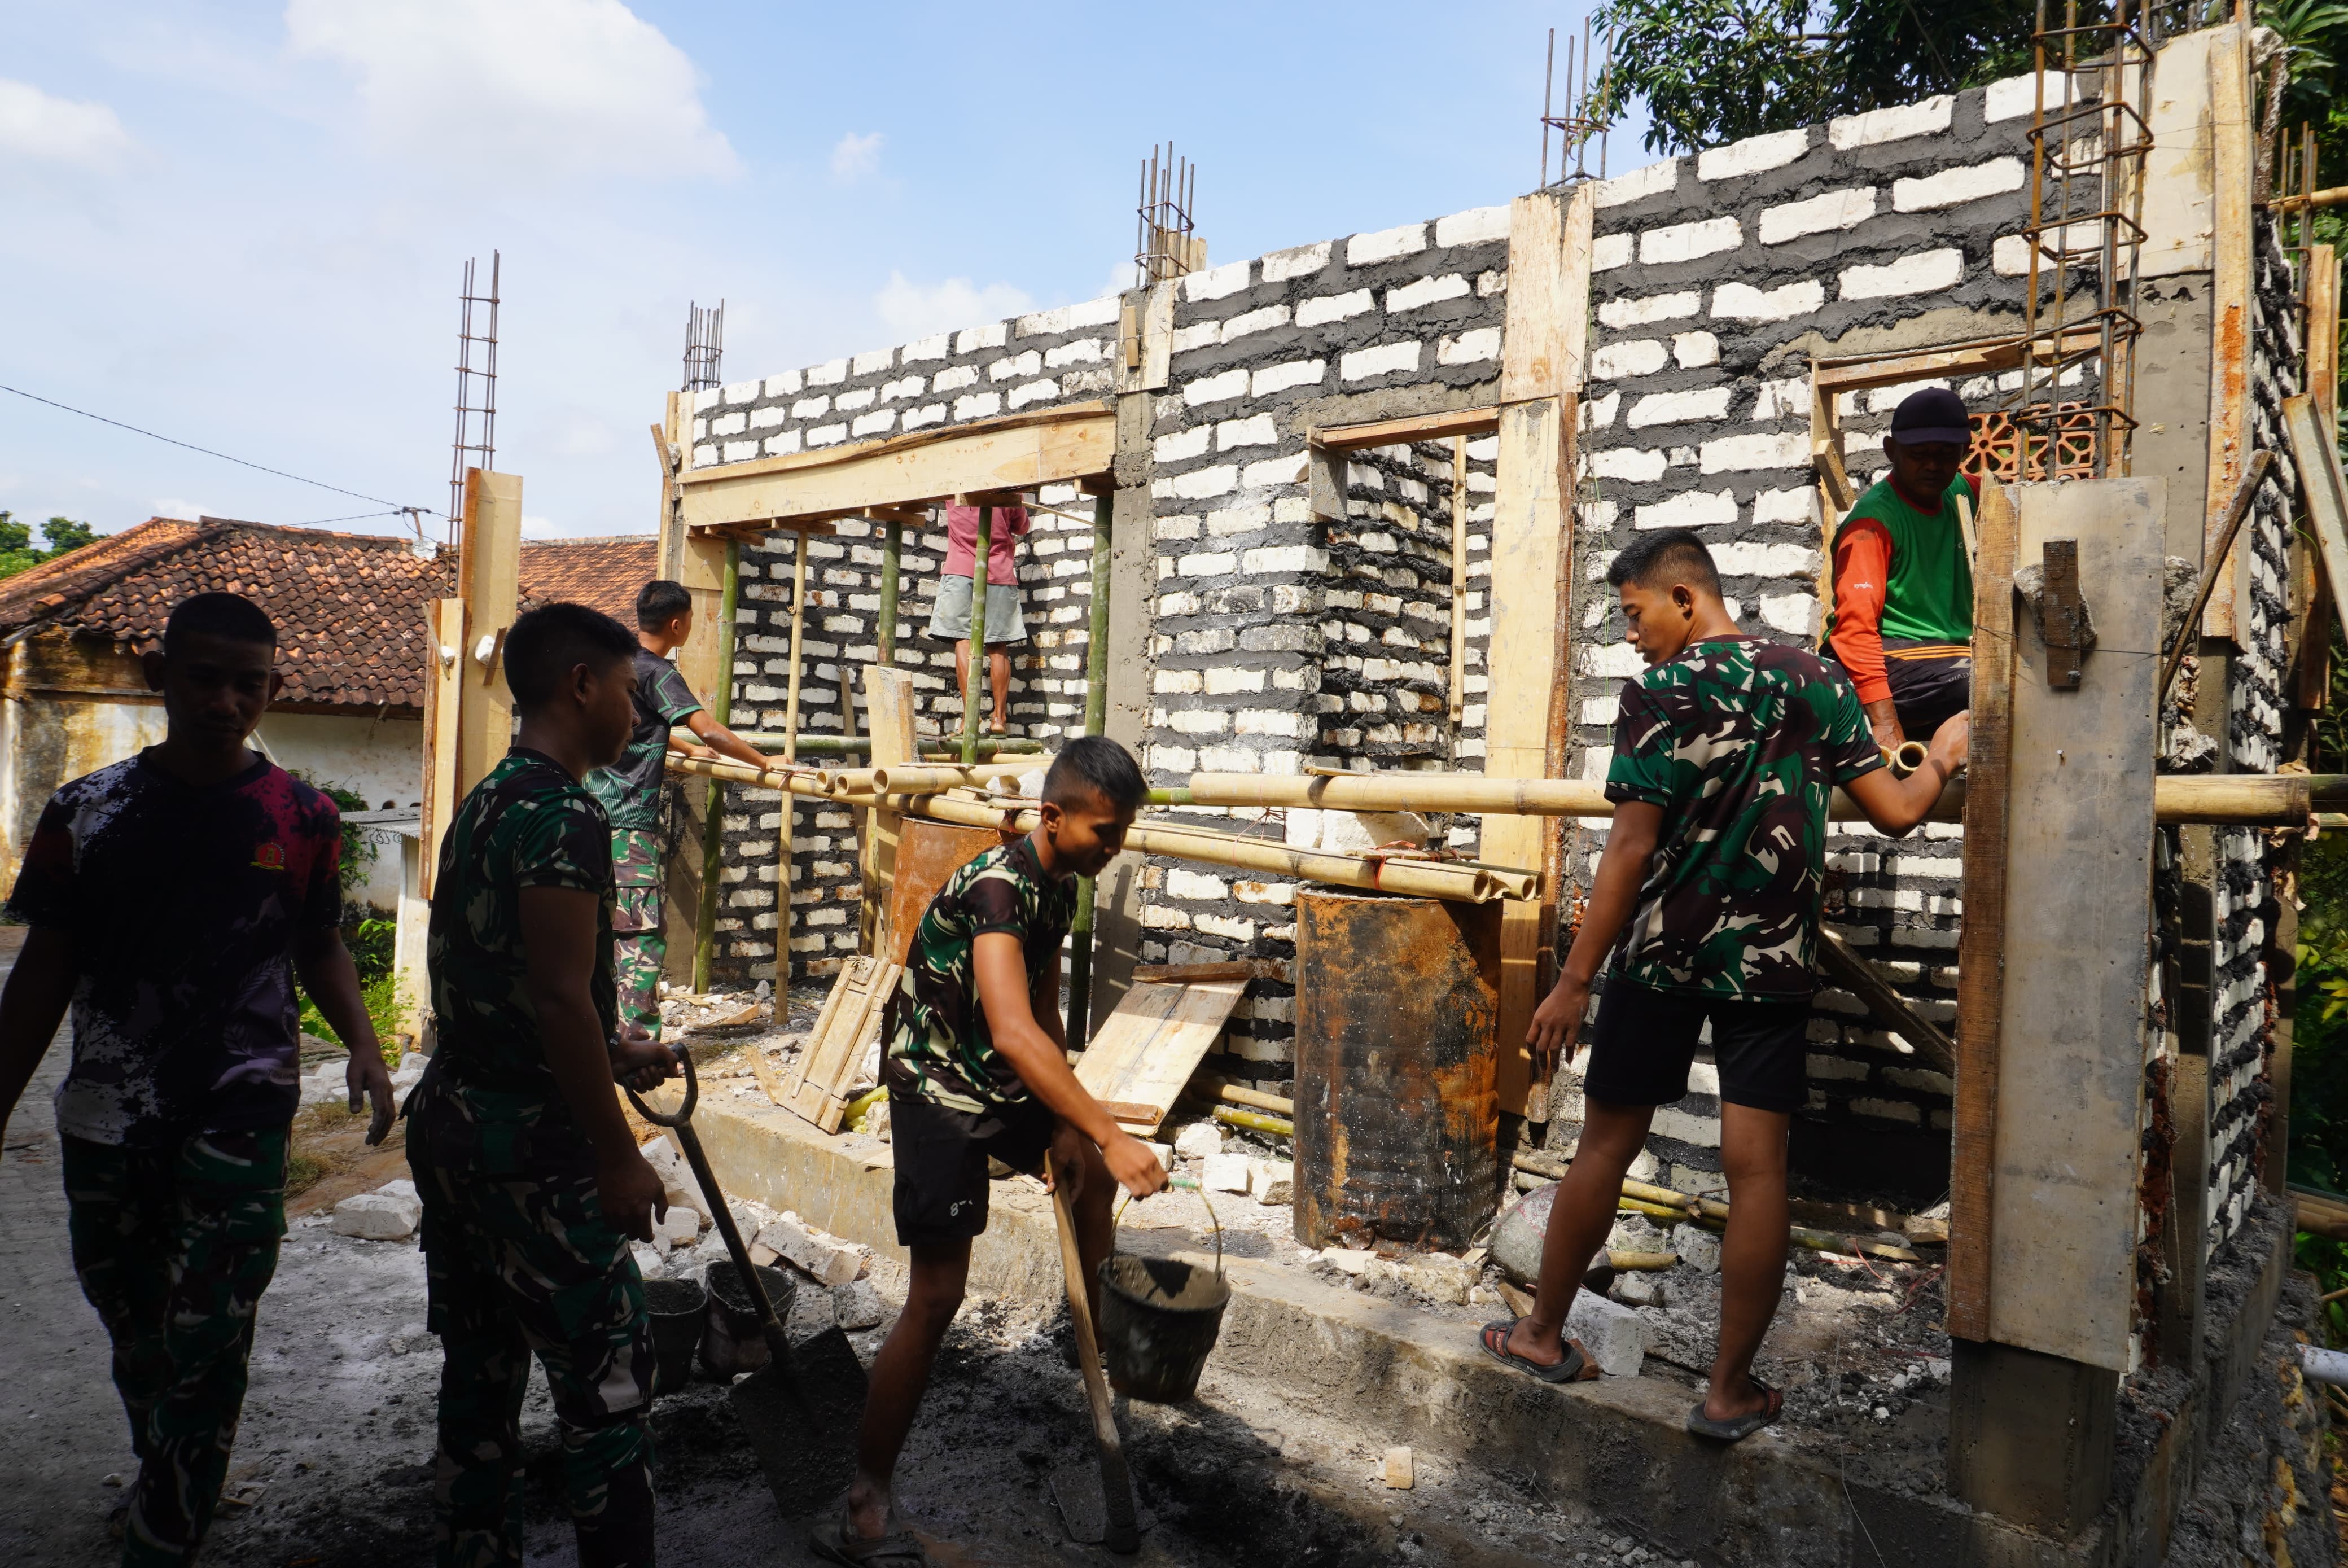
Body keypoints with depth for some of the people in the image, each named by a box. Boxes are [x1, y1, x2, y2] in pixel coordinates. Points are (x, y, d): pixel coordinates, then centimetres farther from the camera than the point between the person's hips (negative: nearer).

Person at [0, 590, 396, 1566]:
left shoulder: (303, 818, -3)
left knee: (206, 1349, -4)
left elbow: (321, 948, 7)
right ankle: (166, 1488, 41)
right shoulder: (89, 812, 0)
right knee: (136, 1337, 18)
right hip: (106, 1121, 2)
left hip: (241, 1120, -2)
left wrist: (362, 1044, -9)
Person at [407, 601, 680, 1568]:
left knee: (479, 1380, 18)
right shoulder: (564, 815, -18)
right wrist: (620, 1157, -17)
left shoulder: (481, 805, 11)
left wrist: (610, 1048, 18)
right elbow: (558, 998, -22)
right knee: (606, 1387, 3)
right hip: (533, 1150, -9)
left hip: (449, 1125, 9)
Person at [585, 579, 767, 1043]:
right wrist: (765, 763, -9)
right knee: (644, 935, -7)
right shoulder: (656, 672, -13)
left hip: (595, 813, 9)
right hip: (629, 823, -9)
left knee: (608, 927, 14)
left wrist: (689, 749, 40)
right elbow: (712, 732, -20)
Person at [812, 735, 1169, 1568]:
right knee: (937, 1293, -13)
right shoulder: (996, 887, -30)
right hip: (939, 1091, -9)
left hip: (1003, 1087, 9)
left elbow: (1045, 1012, 5)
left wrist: (1068, 1129, -1)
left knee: (1094, 1170, 25)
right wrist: (1108, 1133, -46)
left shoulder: (1061, 887, -1)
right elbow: (1013, 1033, -43)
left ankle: (1095, 1333, 48)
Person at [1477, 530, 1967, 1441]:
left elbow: (1633, 846, -15)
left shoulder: (1659, 693, -11)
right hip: (1774, 961, 3)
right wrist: (1941, 758, 28)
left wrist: (1575, 981, -11)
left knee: (1607, 1142, 10)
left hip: (1664, 955, -3)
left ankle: (1545, 1333, 25)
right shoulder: (1815, 683, 4)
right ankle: (1731, 1390, 14)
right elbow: (1895, 812, 5)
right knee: (1756, 1166, 4)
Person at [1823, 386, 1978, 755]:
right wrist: (1885, 724, -30)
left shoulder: (1958, 495, 15)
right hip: (1896, 666, -9)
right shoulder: (1874, 519, -10)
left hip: (1953, 658, 9)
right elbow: (1856, 624, -20)